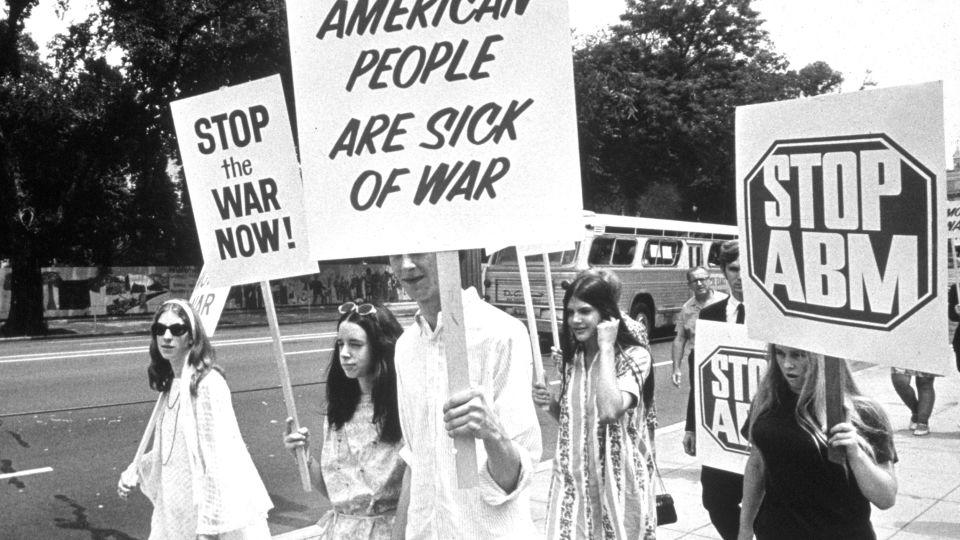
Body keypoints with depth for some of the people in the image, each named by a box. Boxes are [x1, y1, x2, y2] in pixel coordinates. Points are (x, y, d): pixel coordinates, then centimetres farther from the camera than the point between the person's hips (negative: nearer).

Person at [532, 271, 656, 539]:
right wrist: (551, 404, -4)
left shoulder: (634, 357, -11)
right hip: (574, 477, 5)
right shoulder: (572, 359, 6)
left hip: (617, 477, -5)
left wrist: (606, 348, -21)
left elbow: (610, 410, -28)